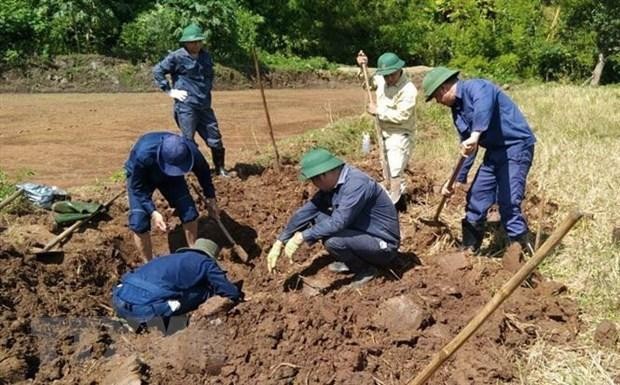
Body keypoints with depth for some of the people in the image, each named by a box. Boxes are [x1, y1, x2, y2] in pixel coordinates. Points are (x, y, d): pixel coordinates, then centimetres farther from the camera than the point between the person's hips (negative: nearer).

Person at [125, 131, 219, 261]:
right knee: (139, 222, -16)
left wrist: (211, 199, 0)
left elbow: (203, 172, -9)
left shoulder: (191, 151, -34)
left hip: (170, 176, 3)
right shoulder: (142, 155, -44)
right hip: (140, 177, -2)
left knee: (190, 212, -8)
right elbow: (137, 188, -28)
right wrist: (152, 212, -38)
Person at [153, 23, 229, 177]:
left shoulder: (206, 56, 11)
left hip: (205, 106, 6)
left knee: (215, 140, 9)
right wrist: (169, 91, -8)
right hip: (186, 107, -6)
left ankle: (220, 169, 23)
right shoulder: (177, 57, -8)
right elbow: (157, 71, -7)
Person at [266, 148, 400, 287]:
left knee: (332, 240, -30)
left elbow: (338, 222, -34)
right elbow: (306, 211, 2)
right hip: (362, 234, 8)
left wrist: (302, 237, -27)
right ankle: (350, 262, 12)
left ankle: (366, 269, -3)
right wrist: (279, 242, 0)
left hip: (383, 245, -8)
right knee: (316, 217, 3)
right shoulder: (331, 185, -1)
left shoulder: (356, 184, -28)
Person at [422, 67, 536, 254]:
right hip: (495, 150, 10)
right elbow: (466, 147, 18)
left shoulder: (474, 87, -14)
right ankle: (469, 248, 22)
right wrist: (457, 180, 16)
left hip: (516, 146, -9)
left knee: (507, 202, -15)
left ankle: (522, 249, -2)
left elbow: (484, 104, -40)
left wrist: (475, 135, -52)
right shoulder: (457, 108, 13)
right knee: (476, 197, 10)